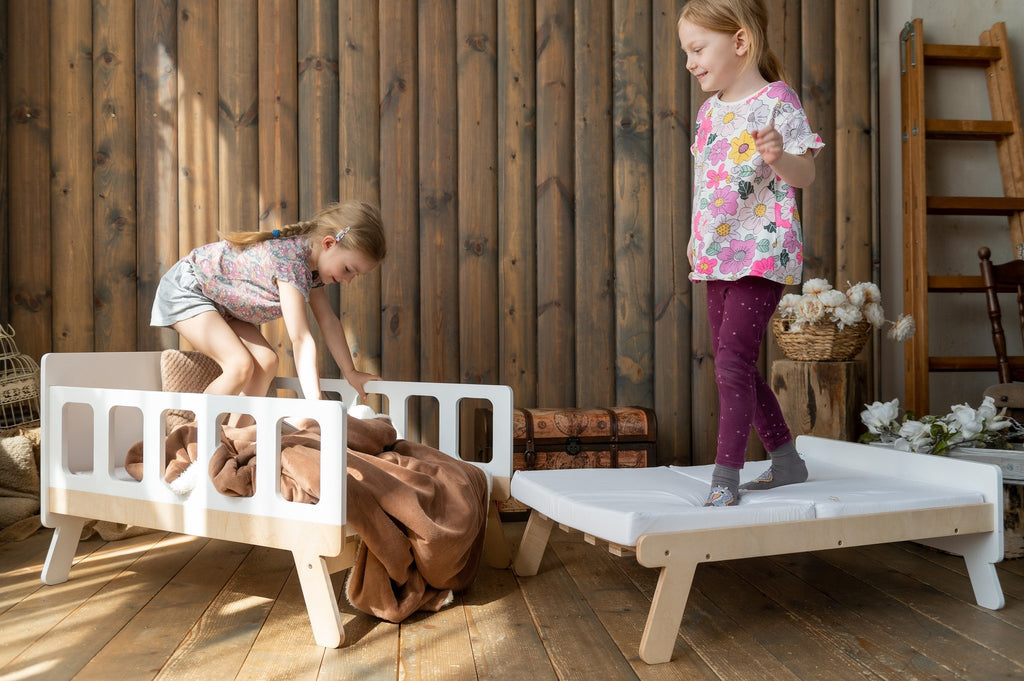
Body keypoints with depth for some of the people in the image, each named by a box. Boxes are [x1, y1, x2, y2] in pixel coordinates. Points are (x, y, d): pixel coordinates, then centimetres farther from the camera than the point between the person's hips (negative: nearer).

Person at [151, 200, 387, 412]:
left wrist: (351, 373, 4)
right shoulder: (292, 262, -35)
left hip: (221, 301, 9)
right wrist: (314, 403, -41)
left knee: (266, 362, -4)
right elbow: (301, 339, -39)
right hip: (185, 287, -9)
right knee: (240, 365, -22)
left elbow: (329, 322, 2)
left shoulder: (313, 262, -6)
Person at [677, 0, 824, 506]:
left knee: (732, 360, -15)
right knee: (732, 364, 11)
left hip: (763, 253, -8)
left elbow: (805, 175, -11)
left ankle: (725, 476, -7)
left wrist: (778, 155, -31)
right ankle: (786, 460, 26)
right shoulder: (709, 110, 14)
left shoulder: (776, 100, -7)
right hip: (719, 256, 8)